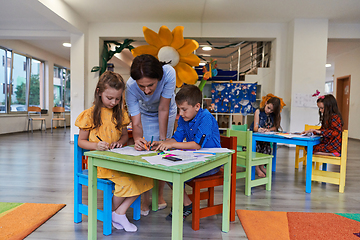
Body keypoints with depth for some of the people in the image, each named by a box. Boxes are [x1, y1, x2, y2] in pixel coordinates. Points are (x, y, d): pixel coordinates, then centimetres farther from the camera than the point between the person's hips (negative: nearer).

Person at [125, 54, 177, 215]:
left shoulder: (168, 73, -39)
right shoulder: (131, 87, -36)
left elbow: (163, 110, -31)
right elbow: (136, 123, -34)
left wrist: (163, 139, -27)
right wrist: (137, 139, -54)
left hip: (167, 111, 0)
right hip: (144, 113, 0)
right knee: (145, 149, -9)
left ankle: (159, 195, 16)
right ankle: (145, 200, 5)